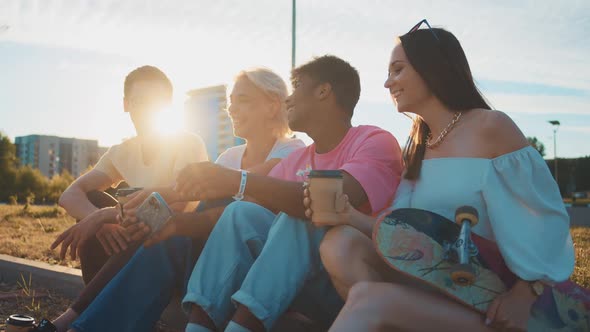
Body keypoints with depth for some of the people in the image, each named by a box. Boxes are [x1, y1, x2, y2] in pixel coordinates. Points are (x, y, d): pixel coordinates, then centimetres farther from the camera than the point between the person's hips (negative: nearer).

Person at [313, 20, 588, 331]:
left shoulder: (490, 127, -6)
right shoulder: (418, 146, 14)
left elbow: (547, 219, -7)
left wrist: (524, 296, -19)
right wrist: (351, 215, -9)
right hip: (433, 291, 7)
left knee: (369, 299, -32)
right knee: (341, 244, -19)